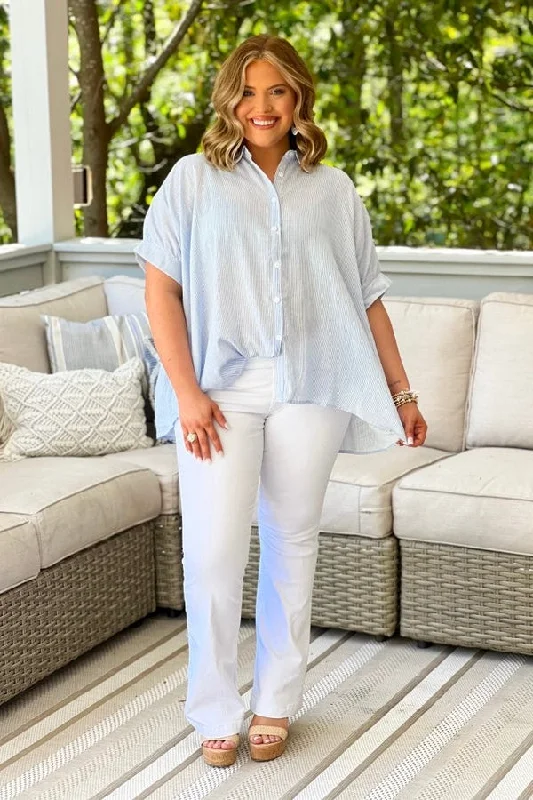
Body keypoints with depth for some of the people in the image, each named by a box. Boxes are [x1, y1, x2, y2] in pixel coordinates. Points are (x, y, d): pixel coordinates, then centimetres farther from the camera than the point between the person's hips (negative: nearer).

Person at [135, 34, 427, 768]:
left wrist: (400, 391, 10)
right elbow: (160, 288, -1)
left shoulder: (332, 189, 9)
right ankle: (216, 713, 10)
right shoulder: (194, 179, 3)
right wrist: (186, 391, -9)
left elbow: (367, 296, 12)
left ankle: (276, 702, 24)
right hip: (221, 391, -2)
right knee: (212, 552, -7)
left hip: (309, 389, 2)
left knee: (292, 545, 8)